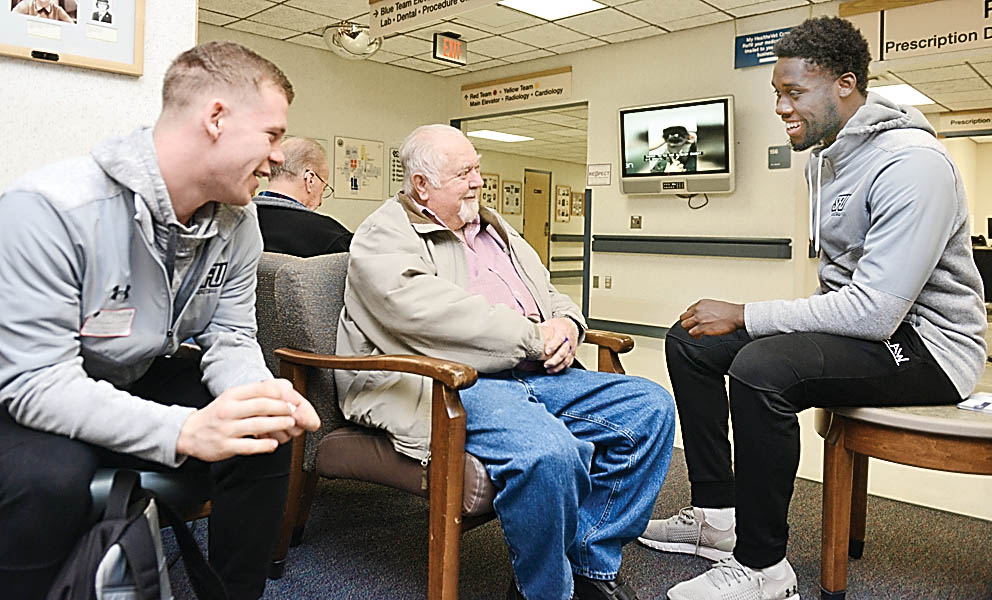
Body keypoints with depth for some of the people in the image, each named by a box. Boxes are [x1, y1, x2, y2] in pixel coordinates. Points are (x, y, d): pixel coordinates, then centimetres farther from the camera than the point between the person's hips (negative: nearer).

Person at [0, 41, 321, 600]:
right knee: (52, 477, -35)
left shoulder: (237, 218, -8)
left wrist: (262, 396, -29)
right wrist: (183, 431, -45)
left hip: (139, 382, 6)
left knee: (267, 435, -13)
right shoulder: (47, 208, -29)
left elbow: (230, 337, -5)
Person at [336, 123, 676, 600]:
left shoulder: (492, 227, 27)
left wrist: (565, 324, 3)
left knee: (650, 406, -4)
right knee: (549, 452, -35)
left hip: (533, 374, 9)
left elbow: (551, 296, 29)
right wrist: (534, 337, -15)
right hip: (449, 382, -8)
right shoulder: (383, 237, 1)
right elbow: (429, 315, -18)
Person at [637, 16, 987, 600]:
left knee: (761, 368, -35)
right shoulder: (825, 156, 9)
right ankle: (717, 514, 8)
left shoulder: (912, 163, -22)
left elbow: (875, 311, -28)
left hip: (924, 341, -9)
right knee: (691, 340, 1)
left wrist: (744, 315, -23)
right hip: (858, 314, 10)